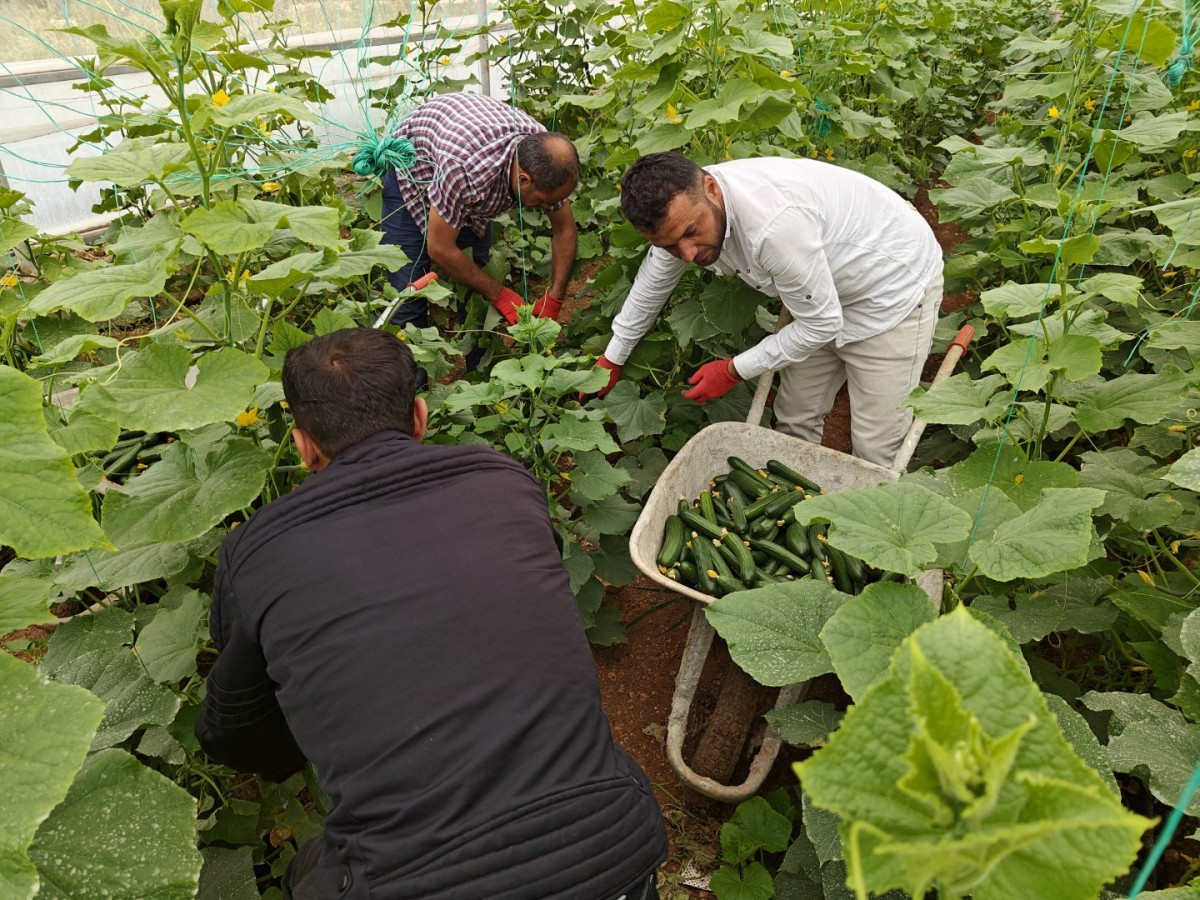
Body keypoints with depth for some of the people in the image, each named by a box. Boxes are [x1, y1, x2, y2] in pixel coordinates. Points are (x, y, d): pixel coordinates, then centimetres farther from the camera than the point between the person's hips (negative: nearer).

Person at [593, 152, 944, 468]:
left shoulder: (773, 224, -41)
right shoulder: (682, 204, -15)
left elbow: (821, 323, -26)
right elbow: (653, 279, 7)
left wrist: (733, 371, -16)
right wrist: (613, 357, 17)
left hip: (896, 284, -7)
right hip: (825, 290, 7)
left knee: (876, 451, -5)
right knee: (795, 422, 13)